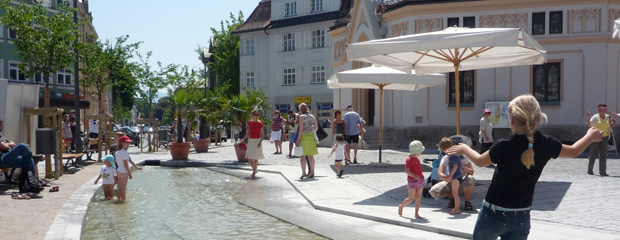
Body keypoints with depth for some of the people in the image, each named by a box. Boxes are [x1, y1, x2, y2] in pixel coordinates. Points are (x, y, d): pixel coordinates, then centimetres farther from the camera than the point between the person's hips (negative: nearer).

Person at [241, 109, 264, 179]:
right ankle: (255, 169, 25)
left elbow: (262, 134, -7)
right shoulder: (249, 122, 5)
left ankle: (254, 173, 6)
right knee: (249, 157, 5)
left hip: (257, 141, -5)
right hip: (250, 141, 5)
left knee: (255, 158, -3)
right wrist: (244, 139, 7)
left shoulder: (260, 123, -8)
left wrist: (260, 142, -17)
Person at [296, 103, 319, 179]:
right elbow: (316, 127, 12)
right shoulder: (312, 117, 8)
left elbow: (301, 129, -16)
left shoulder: (302, 117, -10)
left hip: (303, 137, -6)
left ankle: (303, 173, -5)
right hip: (311, 137, 6)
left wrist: (298, 139, -13)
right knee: (310, 156, 12)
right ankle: (312, 172, 16)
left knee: (302, 156, -1)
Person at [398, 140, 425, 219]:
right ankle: (401, 206, 22)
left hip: (420, 180, 8)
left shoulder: (417, 159, 11)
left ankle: (417, 213, 9)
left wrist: (422, 177, 23)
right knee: (411, 198, -3)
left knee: (418, 197, 5)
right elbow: (406, 171, -22)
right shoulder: (409, 159, -16)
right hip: (412, 181, -8)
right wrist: (414, 176, -36)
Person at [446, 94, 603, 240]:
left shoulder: (503, 147, -20)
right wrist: (590, 136, 33)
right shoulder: (546, 145, -9)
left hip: (493, 215, -4)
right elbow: (573, 151, 12)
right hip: (522, 218, 4)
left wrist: (464, 148, 21)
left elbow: (480, 161, 0)